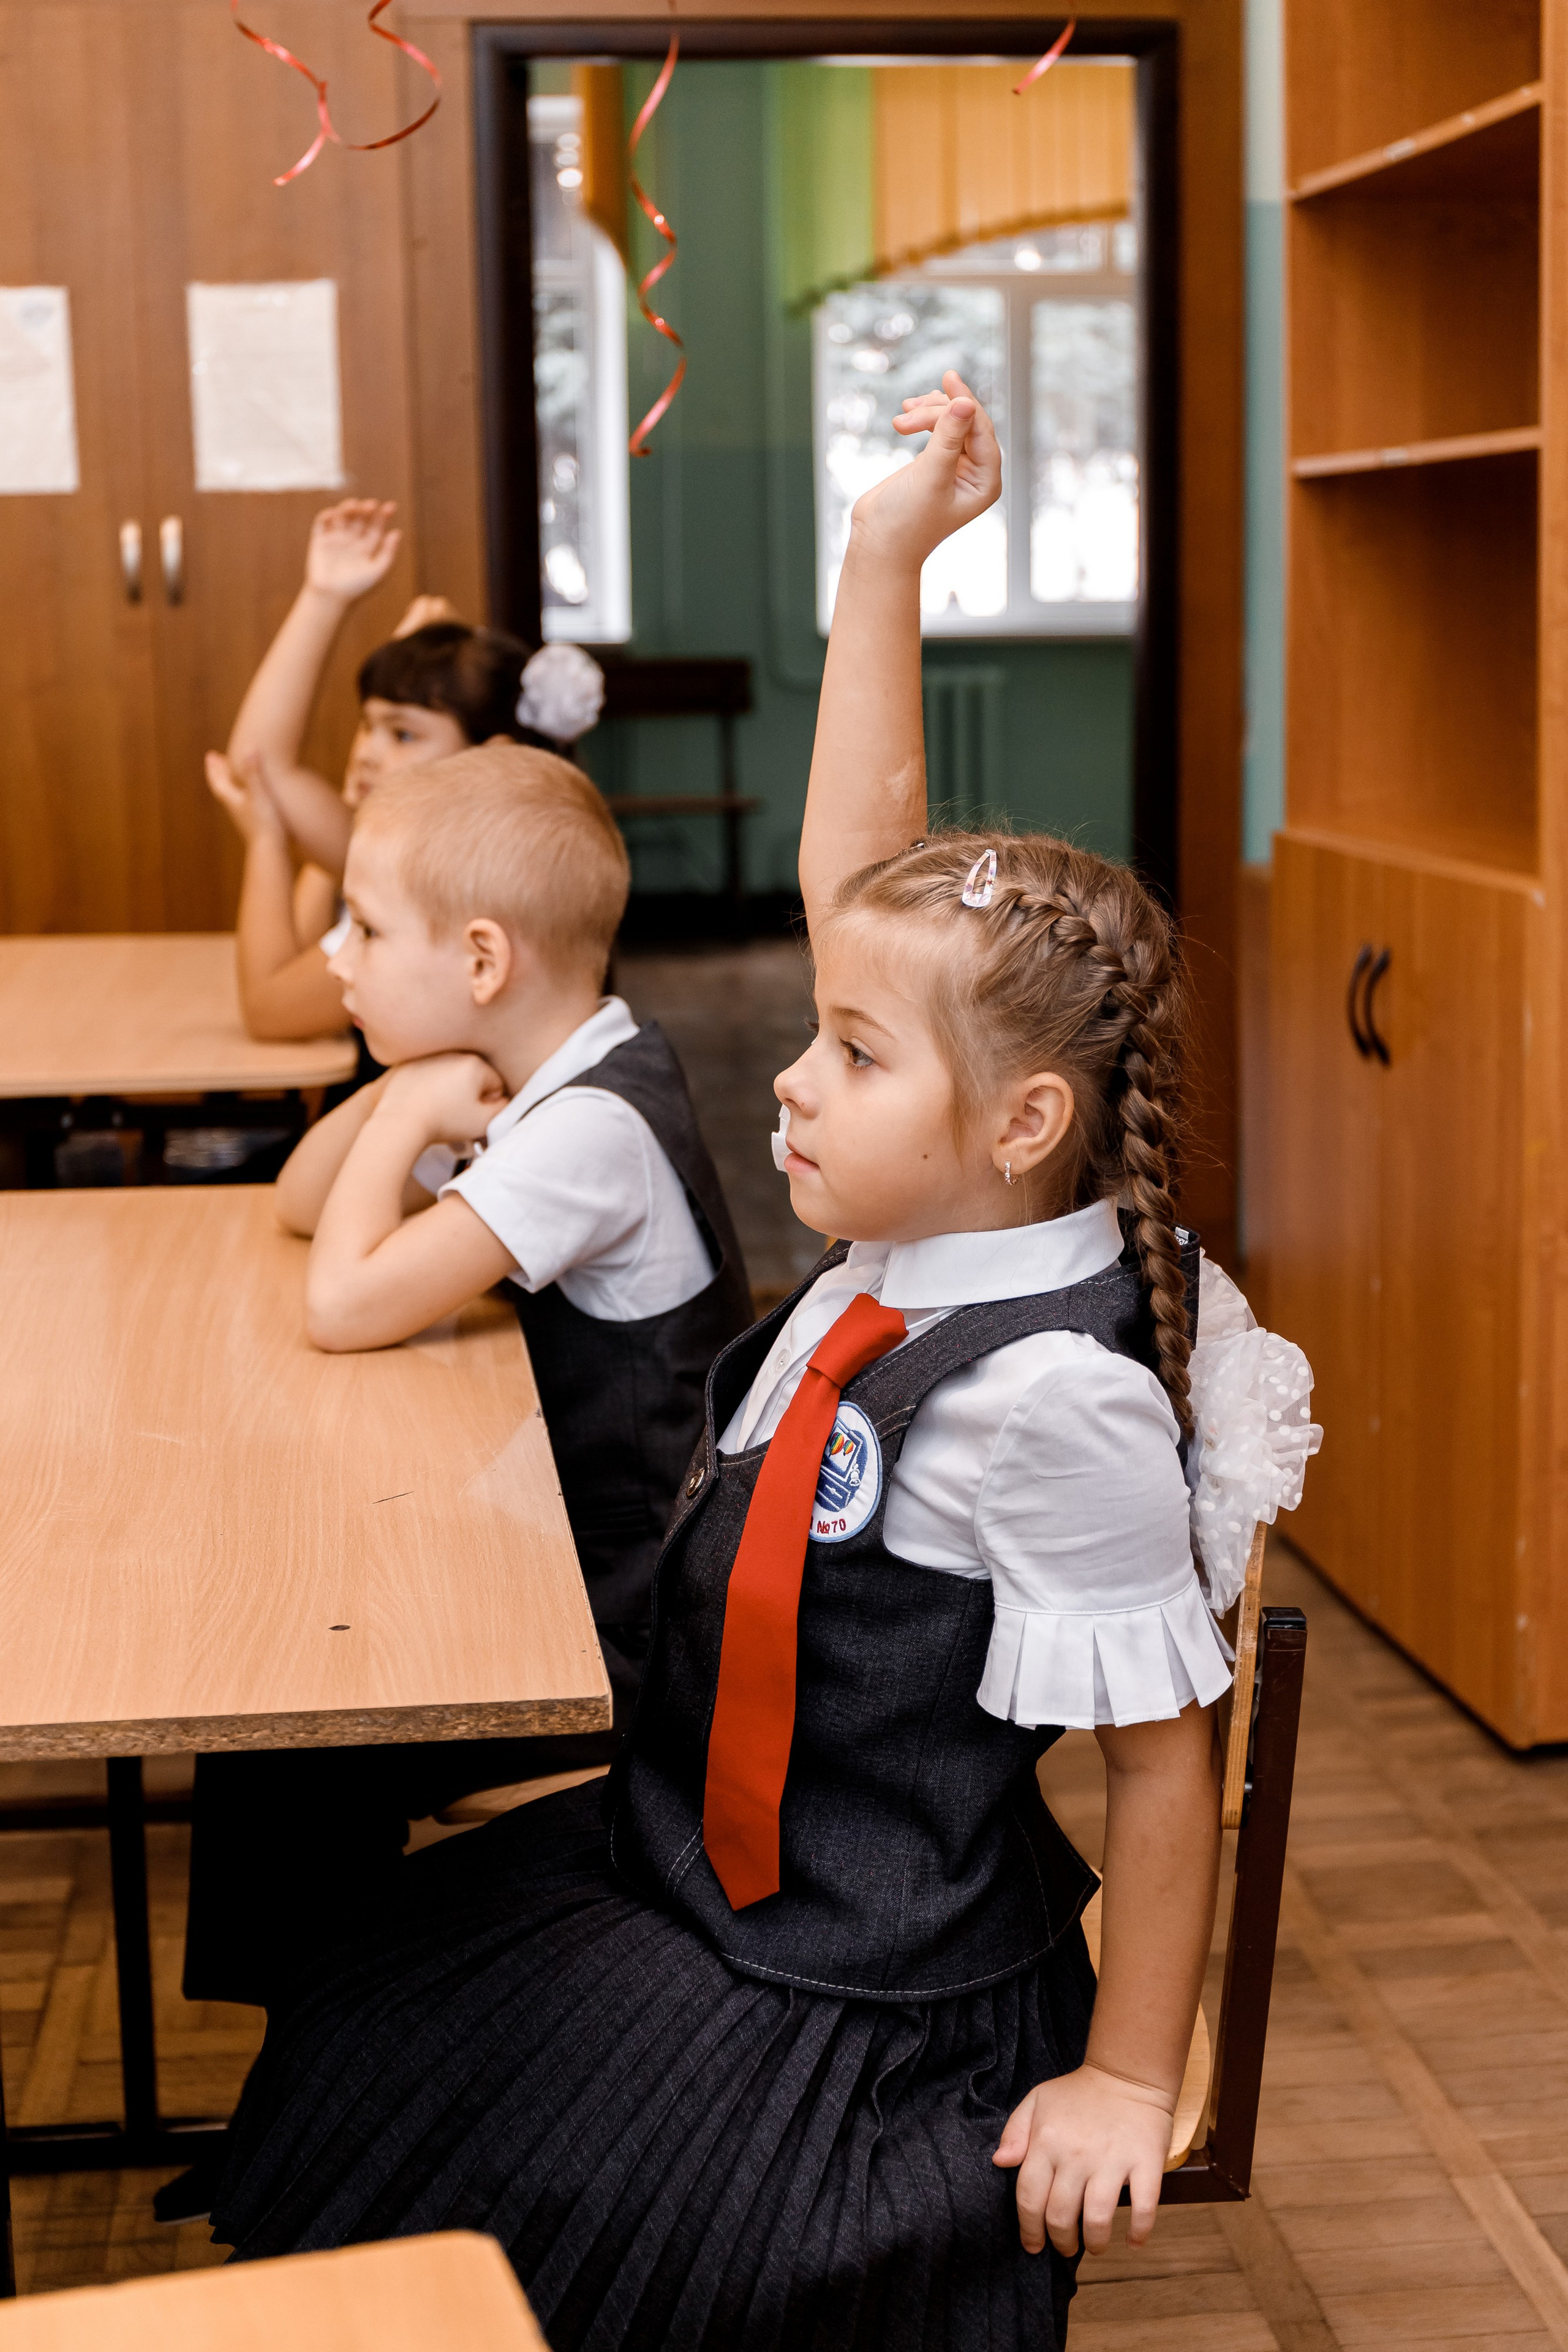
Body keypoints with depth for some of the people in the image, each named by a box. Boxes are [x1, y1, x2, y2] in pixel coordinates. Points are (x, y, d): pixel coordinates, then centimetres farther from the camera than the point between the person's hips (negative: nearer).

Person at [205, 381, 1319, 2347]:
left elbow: (1161, 1756, -21)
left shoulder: (1050, 1397, -27)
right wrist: (883, 565, -6)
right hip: (681, 1864, 9)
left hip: (876, 2001, -8)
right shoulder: (919, 1231, -4)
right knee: (353, 2053, 11)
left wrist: (1126, 2078, -12)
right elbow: (860, 882, -2)